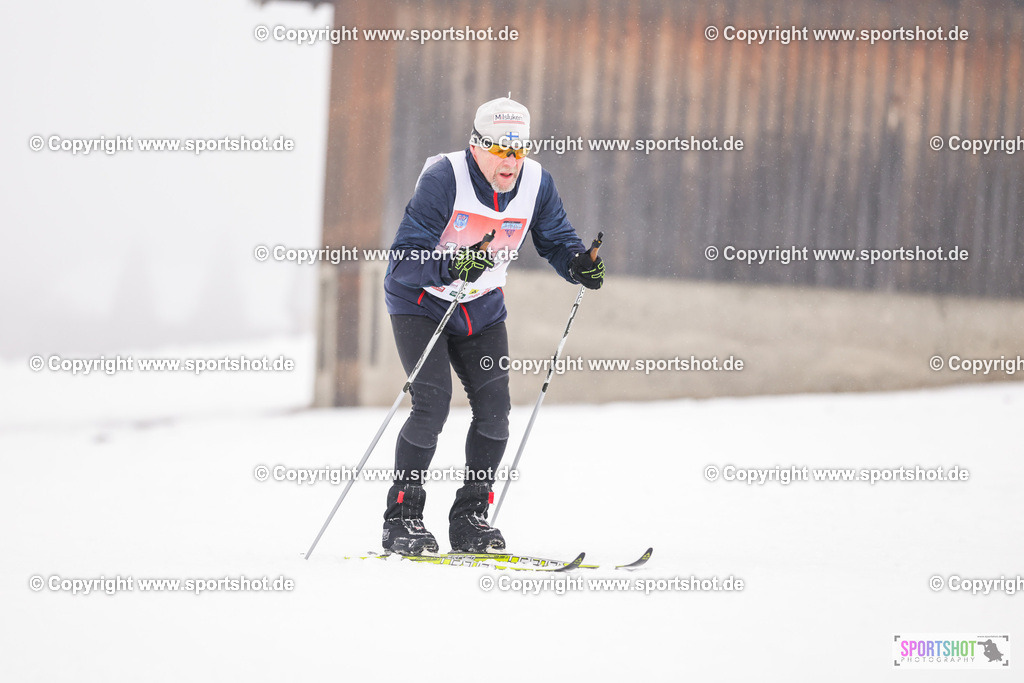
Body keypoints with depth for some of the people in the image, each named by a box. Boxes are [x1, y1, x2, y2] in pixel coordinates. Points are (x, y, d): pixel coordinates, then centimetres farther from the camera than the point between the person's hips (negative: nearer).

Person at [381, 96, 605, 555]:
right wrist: (453, 266, -48)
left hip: (481, 309, 5)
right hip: (420, 300, -5)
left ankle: (470, 518, 7)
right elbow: (405, 260, -29)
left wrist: (578, 265, -21)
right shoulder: (443, 179, -26)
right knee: (432, 406, -17)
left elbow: (555, 240, 2)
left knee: (494, 409, -6)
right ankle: (401, 517, -4)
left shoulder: (536, 183, -12)